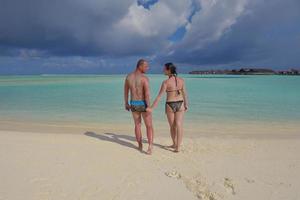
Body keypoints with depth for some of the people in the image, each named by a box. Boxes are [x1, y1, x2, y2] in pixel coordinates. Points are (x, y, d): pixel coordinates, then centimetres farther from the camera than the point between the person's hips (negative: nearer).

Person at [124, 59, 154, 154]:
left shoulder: (128, 76, 2)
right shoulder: (145, 78, -16)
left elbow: (125, 91, 9)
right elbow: (147, 94, -23)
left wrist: (126, 104, 20)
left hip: (133, 104, 5)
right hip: (143, 105, -4)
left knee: (137, 125, 18)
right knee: (149, 126, 7)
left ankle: (140, 146, 27)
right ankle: (150, 147, -5)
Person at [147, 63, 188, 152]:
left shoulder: (165, 82, -14)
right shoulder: (181, 80, -1)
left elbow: (159, 96, -17)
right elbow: (185, 94, 6)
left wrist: (152, 108, -15)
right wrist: (186, 105, 17)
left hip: (170, 105, -3)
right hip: (180, 104, 3)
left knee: (172, 126, 14)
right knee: (179, 125, 3)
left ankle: (175, 144, 30)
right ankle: (178, 147, 1)